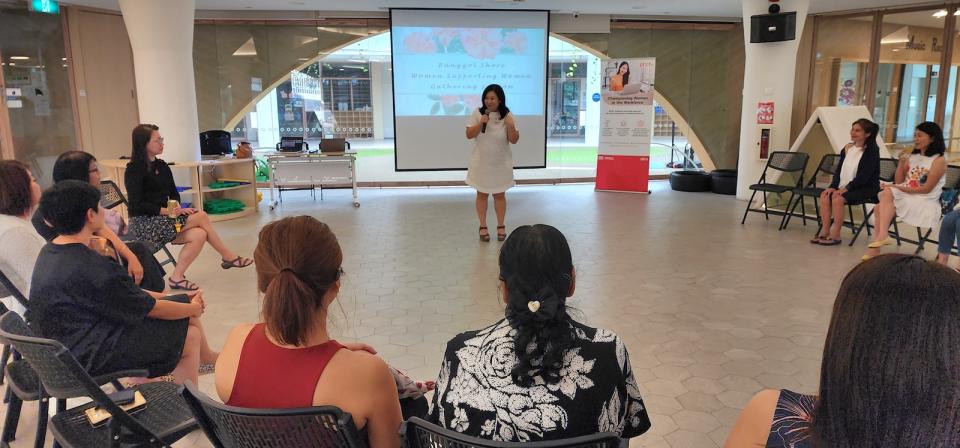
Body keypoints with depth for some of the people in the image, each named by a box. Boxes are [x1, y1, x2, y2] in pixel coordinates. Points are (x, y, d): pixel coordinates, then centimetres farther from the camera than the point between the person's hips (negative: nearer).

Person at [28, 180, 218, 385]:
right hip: (89, 357, -9)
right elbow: (150, 308, -14)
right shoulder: (89, 268, -26)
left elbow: (126, 292, 9)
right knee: (190, 337, -1)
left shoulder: (49, 252, 4)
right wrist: (193, 308, 4)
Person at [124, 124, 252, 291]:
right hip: (143, 224, -7)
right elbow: (136, 205, -15)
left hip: (161, 219, 7)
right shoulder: (134, 169, -10)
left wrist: (176, 207, -7)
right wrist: (167, 211, -19)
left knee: (199, 235, -20)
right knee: (201, 217, -17)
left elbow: (174, 193, 15)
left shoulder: (162, 166, 12)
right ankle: (228, 256, -5)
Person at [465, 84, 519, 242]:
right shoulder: (477, 114, -6)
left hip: (501, 163, 0)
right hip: (481, 162, 0)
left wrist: (510, 126, -25)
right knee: (482, 194, 8)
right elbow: (469, 135, -9)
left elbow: (514, 140, -8)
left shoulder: (508, 116, -6)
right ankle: (483, 226, 18)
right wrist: (480, 124, -23)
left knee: (500, 194, 10)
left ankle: (501, 226, 22)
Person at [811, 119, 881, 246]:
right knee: (825, 195, -19)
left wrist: (846, 188, -22)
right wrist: (833, 186, -6)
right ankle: (825, 231, -18)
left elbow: (864, 176, -16)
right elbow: (839, 170, 10)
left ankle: (835, 235, -21)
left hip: (865, 188, -6)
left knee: (838, 198, -29)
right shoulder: (847, 148, 11)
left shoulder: (872, 150, -8)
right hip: (845, 187, 6)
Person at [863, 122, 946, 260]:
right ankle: (882, 236, -34)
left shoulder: (939, 160, -4)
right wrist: (902, 162, 1)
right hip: (905, 197, 6)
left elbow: (926, 189, -12)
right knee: (887, 192, -27)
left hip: (925, 203, -6)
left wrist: (900, 188, -16)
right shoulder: (912, 157, 15)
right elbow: (899, 182, 12)